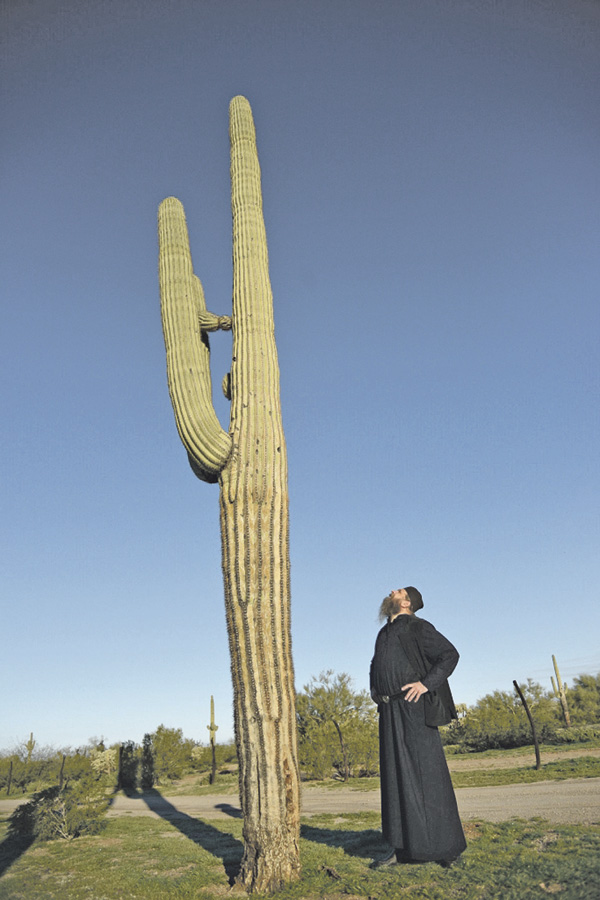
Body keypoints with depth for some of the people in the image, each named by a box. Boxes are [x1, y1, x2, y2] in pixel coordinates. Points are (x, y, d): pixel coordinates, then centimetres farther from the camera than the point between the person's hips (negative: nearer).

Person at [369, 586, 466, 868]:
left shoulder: (416, 627, -5)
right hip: (389, 713, 7)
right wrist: (375, 689, 19)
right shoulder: (384, 634, 17)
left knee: (425, 774, -3)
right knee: (396, 778, 8)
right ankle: (404, 847, 15)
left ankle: (446, 844, 8)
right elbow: (376, 665, 35)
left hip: (414, 709, -7)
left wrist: (426, 683, -19)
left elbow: (450, 654, -13)